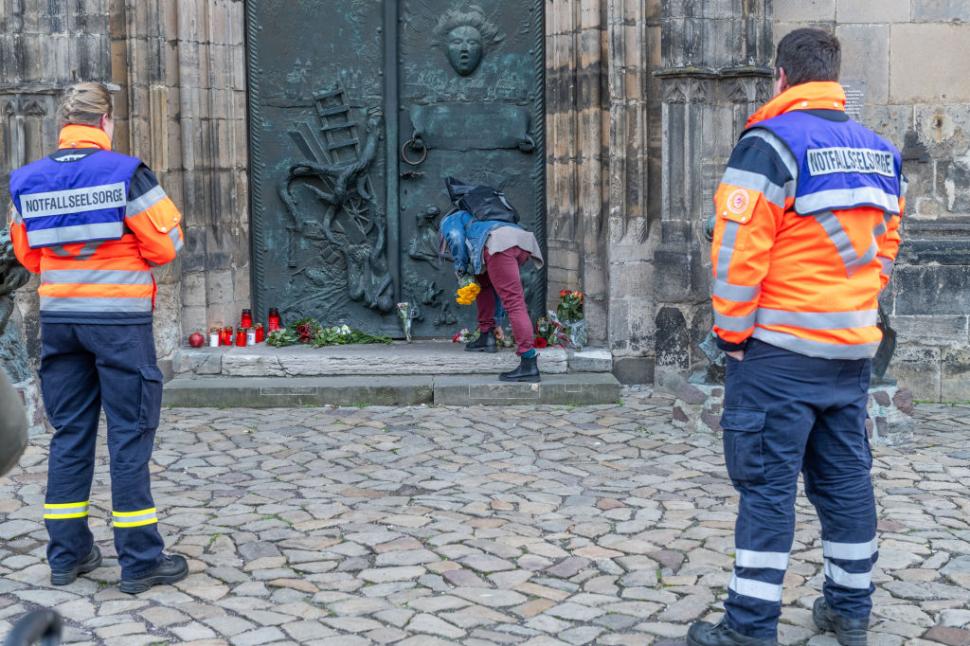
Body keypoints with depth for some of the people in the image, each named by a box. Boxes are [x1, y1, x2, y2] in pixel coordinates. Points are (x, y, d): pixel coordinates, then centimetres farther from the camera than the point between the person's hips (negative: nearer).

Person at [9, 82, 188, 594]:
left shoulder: (27, 181, 5)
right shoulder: (126, 173, -11)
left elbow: (28, 254, 13)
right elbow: (165, 246, -9)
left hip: (58, 318, 5)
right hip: (120, 320, -5)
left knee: (70, 434, 13)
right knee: (130, 436, 1)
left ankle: (67, 554, 20)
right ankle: (139, 561, 5)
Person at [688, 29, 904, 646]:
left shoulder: (771, 143, -13)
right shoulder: (879, 152, 10)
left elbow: (740, 248, -17)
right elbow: (887, 245, 16)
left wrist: (732, 331, -8)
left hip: (780, 348, -6)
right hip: (854, 347, 7)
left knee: (767, 484, -2)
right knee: (845, 476, 15)